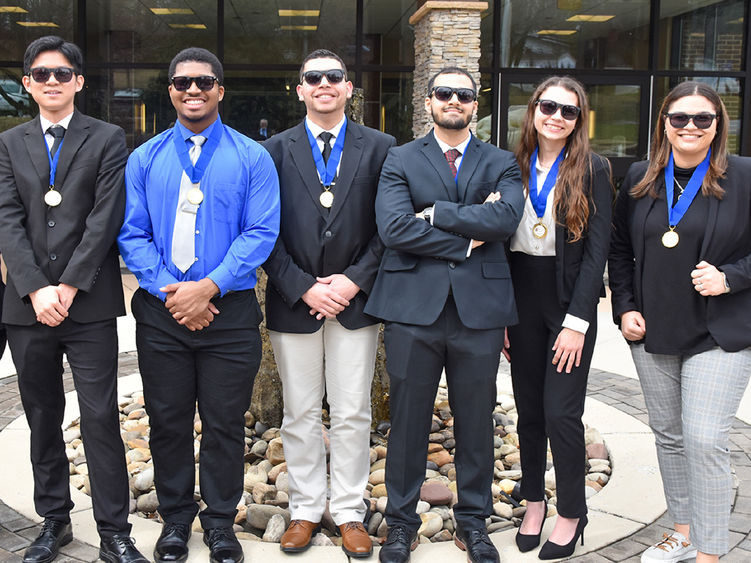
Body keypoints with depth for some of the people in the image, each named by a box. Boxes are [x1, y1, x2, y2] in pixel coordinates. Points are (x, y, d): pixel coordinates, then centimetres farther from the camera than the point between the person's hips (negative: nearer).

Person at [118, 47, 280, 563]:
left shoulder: (251, 158, 1)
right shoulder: (144, 159, 7)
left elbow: (261, 233, -7)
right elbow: (132, 235, 1)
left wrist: (208, 287, -17)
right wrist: (171, 291, -13)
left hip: (230, 310, -1)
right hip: (161, 311, 2)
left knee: (225, 423, 7)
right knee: (168, 422, 11)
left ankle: (220, 521, 25)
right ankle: (175, 519, 30)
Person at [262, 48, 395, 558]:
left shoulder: (380, 148, 4)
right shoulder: (275, 150, 5)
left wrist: (354, 281, -9)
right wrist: (302, 287, -10)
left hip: (355, 300, 0)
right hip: (294, 301, 1)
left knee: (353, 414, 6)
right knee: (300, 414, 9)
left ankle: (350, 512, 20)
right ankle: (306, 510, 23)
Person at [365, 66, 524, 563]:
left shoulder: (502, 164, 11)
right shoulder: (401, 161, 7)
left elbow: (507, 217, -10)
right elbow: (393, 228, -10)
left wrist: (437, 213, -11)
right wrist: (466, 239, -9)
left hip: (480, 308, 1)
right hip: (414, 306, -1)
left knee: (476, 422, 11)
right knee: (408, 422, 7)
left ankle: (474, 520, 28)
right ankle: (402, 522, 23)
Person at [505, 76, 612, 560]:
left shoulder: (593, 170, -3)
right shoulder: (514, 166, 7)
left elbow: (597, 249, -8)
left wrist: (577, 321, -14)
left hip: (569, 303, -3)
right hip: (521, 301, 4)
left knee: (562, 412, -3)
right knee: (529, 410, 11)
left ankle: (572, 514, 15)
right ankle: (534, 502, 27)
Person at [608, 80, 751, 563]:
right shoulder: (640, 179, 6)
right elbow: (619, 249, 13)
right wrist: (625, 307, 3)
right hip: (653, 333, 5)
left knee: (704, 440, -9)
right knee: (669, 435, 14)